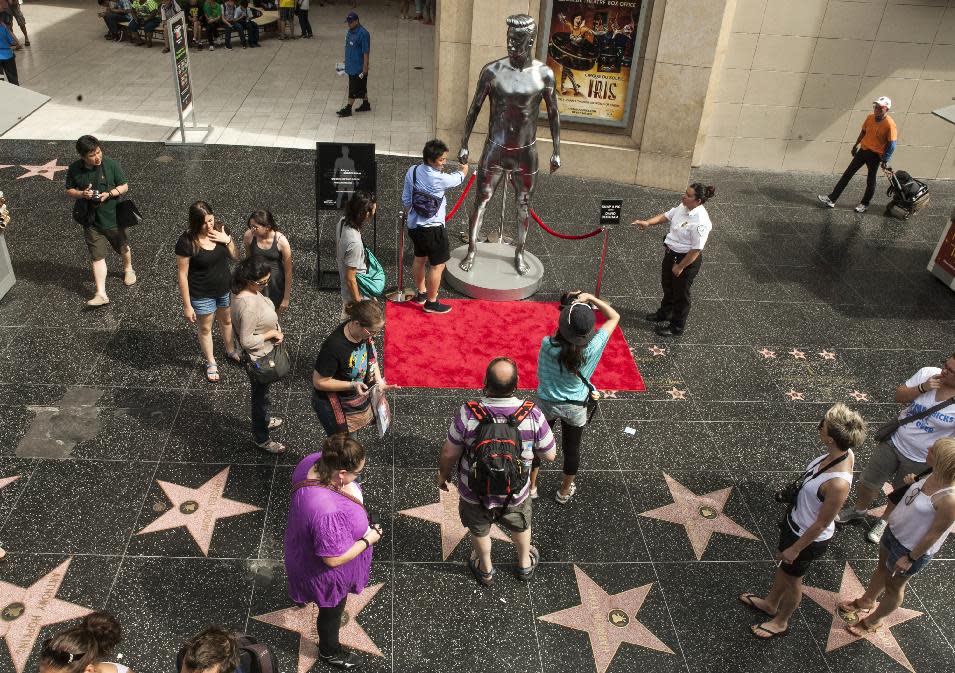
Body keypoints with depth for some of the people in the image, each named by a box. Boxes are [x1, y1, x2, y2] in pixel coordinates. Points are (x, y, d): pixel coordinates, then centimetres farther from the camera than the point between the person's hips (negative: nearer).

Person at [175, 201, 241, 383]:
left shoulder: (220, 230, -12)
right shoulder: (186, 242, -26)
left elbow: (236, 258, -2)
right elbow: (182, 275, -18)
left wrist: (227, 241, -22)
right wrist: (187, 306, -15)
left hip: (225, 289, 4)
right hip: (202, 295, -4)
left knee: (226, 321, 27)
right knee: (205, 328, 18)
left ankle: (230, 350, 54)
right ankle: (211, 363, 41)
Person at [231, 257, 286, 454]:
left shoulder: (247, 290, -9)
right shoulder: (248, 305, -38)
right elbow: (247, 341, -32)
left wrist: (274, 332, 0)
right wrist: (271, 334, -21)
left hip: (263, 352, 9)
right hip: (258, 358, -9)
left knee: (261, 392, 31)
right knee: (260, 395, 13)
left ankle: (263, 420, 56)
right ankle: (261, 438, 34)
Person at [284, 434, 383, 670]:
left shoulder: (314, 461, -26)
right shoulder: (328, 513, -48)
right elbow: (334, 559, -33)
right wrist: (368, 539, -21)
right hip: (326, 573, -7)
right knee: (332, 610, 25)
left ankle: (305, 595, 74)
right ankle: (330, 651, 55)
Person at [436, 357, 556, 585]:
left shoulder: (468, 414, -30)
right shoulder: (532, 415, -27)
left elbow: (449, 453, -17)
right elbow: (550, 455, -13)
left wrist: (443, 475, 4)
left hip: (474, 491, -1)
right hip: (516, 493, 1)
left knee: (479, 529, 31)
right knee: (520, 525, 33)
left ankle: (486, 569, 55)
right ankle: (525, 564, 58)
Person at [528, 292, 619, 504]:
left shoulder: (548, 346, -29)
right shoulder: (592, 349, -27)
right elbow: (614, 317, -14)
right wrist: (590, 298, -14)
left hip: (546, 404, 0)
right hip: (575, 408, 1)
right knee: (571, 449, 23)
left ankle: (531, 486, 42)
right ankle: (565, 491, 44)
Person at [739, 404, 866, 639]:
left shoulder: (838, 483, -42)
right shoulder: (843, 452, -19)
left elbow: (821, 524, -27)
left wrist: (796, 548, -13)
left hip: (808, 537, -7)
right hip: (795, 520, 7)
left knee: (792, 578, 21)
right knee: (783, 565, 31)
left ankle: (780, 622, 49)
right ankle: (770, 603, 58)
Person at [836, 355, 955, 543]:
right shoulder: (928, 373, -17)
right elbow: (899, 396, -6)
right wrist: (922, 388, -23)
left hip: (920, 461, -3)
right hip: (894, 442, 3)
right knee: (869, 481, 19)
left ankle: (885, 520, 52)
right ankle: (859, 510, 49)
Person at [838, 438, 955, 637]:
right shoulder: (937, 474, -17)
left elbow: (934, 534, -25)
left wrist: (910, 558, -15)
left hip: (911, 549, -7)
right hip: (894, 531, 7)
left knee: (893, 585, 21)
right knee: (882, 568, 30)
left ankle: (873, 621, 48)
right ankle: (866, 602, 58)